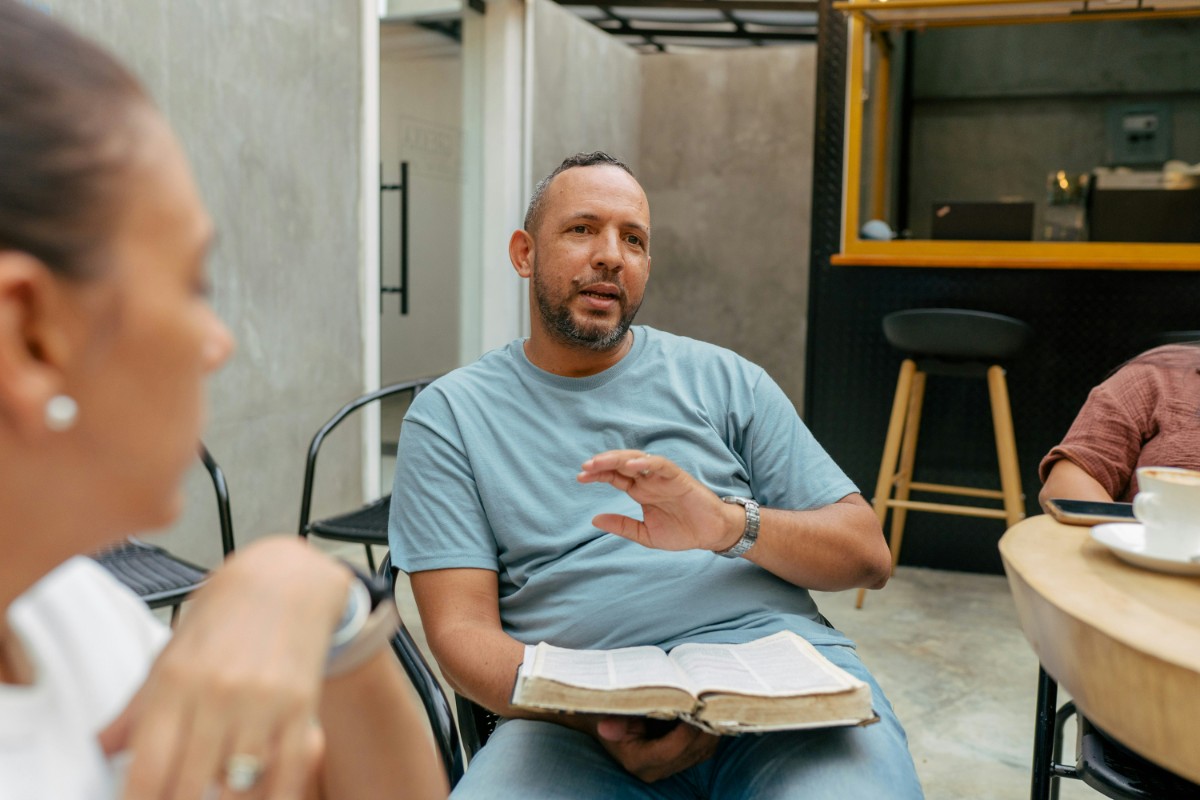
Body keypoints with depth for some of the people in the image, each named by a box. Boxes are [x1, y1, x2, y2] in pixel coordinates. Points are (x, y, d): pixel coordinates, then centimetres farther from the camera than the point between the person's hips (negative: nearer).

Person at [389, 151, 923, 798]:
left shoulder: (723, 379, 16)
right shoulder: (449, 415, 11)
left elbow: (868, 555, 11)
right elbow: (462, 631, 2)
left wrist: (730, 525, -10)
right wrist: (598, 719, -19)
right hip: (581, 710, -1)